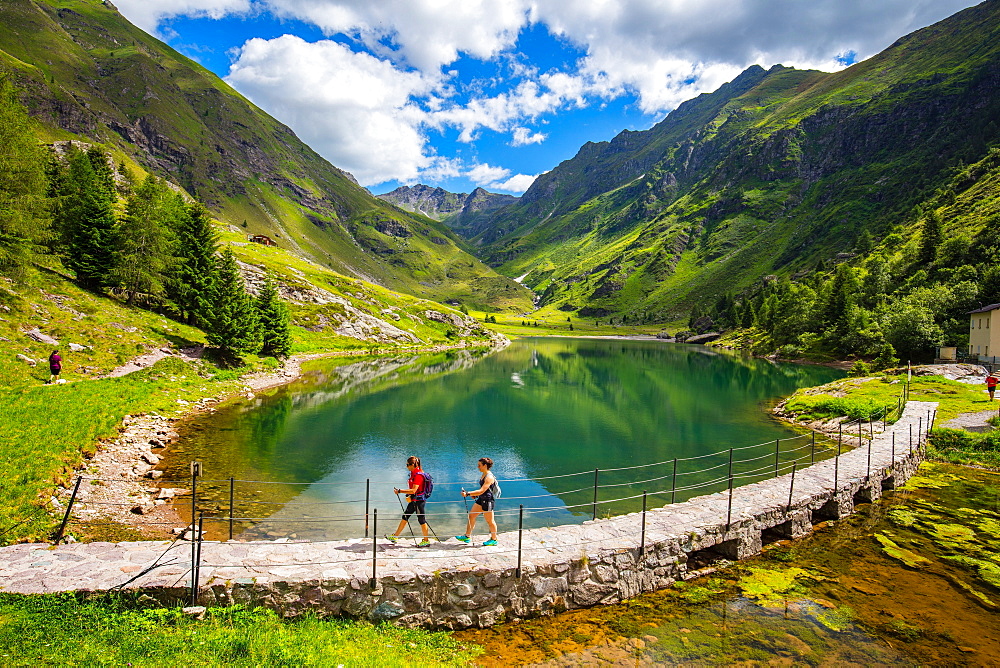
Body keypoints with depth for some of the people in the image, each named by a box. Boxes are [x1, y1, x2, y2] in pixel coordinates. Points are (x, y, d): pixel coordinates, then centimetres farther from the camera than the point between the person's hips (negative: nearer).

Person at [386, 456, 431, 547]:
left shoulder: (418, 475, -20)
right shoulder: (413, 473, 10)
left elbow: (414, 490, -27)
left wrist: (400, 491, -25)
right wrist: (409, 495, 12)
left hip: (419, 501, -10)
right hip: (413, 500, 10)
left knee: (421, 520, 0)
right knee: (405, 517, 13)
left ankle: (426, 541, 11)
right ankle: (395, 537, 22)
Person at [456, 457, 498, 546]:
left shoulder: (489, 477, -22)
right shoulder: (484, 475, 8)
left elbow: (482, 491, -28)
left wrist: (468, 494, -29)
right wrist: (475, 495, 13)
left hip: (488, 501, -10)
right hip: (481, 499, 10)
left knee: (490, 521, 4)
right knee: (471, 516, 10)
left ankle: (494, 540, 20)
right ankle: (467, 536, 19)